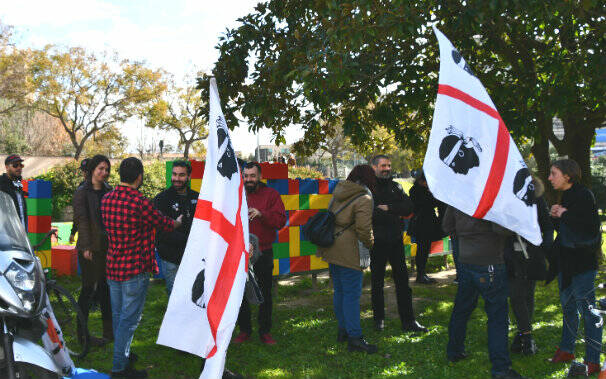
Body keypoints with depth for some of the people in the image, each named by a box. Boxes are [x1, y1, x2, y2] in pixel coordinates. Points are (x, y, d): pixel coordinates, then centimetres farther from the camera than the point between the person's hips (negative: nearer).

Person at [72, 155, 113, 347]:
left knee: (105, 287, 11)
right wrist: (86, 247, -17)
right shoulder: (82, 192, -5)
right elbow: (82, 220, -11)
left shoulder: (109, 191, 12)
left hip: (108, 246, 6)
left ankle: (109, 331, 19)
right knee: (89, 287, -1)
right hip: (91, 248, -5)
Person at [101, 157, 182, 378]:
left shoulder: (106, 199, 3)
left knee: (118, 315, 19)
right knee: (129, 318, 0)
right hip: (135, 269, -8)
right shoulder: (140, 203, -20)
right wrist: (178, 222, 18)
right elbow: (163, 224, -6)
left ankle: (122, 354, 35)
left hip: (112, 267, 8)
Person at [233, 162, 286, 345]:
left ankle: (265, 331, 19)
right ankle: (244, 329, 22)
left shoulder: (271, 194, 1)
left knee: (265, 294, 6)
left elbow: (281, 220, -9)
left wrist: (261, 214, -24)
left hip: (263, 253, -1)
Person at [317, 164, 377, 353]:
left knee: (339, 290, 17)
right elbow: (364, 229, -16)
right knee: (352, 293, -5)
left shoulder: (338, 193, 12)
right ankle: (354, 338, -3)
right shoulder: (364, 199, -13)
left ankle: (343, 330, 27)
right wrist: (370, 244, 1)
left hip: (330, 246, 8)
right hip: (347, 250, -8)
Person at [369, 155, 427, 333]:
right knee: (377, 281, 8)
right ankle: (378, 319, 20)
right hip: (377, 242, -4)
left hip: (396, 240, 4)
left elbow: (408, 207, 1)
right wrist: (392, 215, -12)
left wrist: (388, 208, -11)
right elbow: (368, 213, -16)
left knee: (402, 280, 5)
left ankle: (408, 321, 10)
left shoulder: (395, 186, 13)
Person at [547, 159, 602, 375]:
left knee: (587, 309, -5)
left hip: (583, 261, -9)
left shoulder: (583, 195, -14)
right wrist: (555, 217, 1)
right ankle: (566, 349, 29)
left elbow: (592, 227, -22)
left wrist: (565, 215, -16)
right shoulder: (565, 197, 12)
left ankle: (593, 361, 1)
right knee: (567, 306, 17)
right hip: (565, 261, 9)